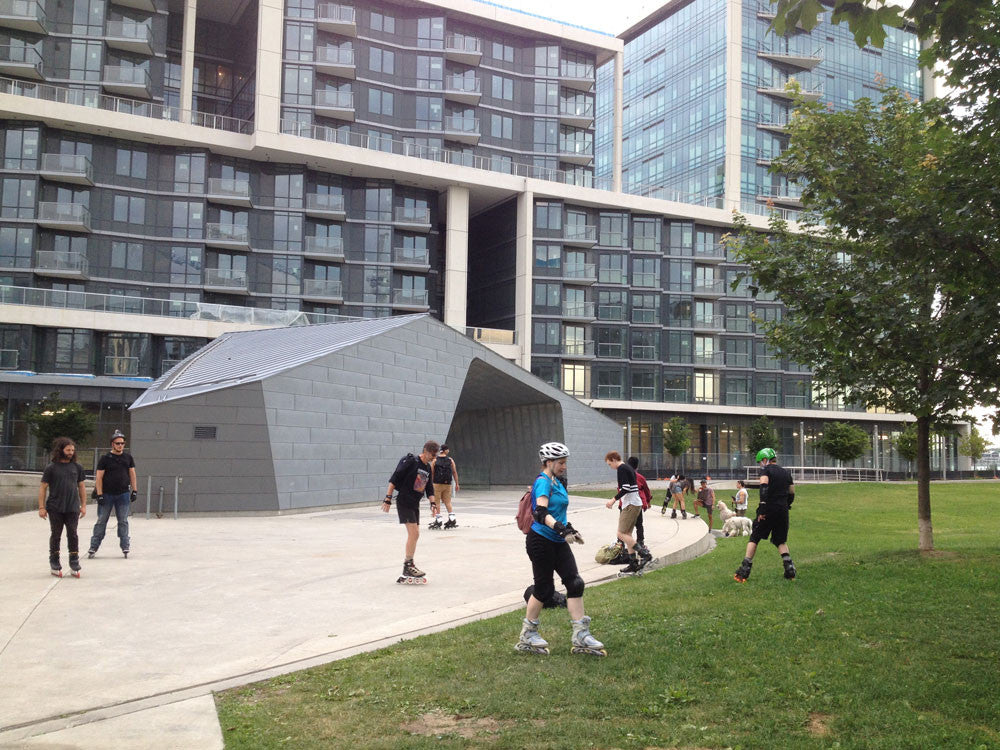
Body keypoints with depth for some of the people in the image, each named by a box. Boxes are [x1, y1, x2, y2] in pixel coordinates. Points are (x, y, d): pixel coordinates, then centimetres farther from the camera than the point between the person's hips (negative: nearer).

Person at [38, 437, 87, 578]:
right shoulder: (51, 468, 0)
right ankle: (54, 563, 18)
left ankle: (74, 563, 8)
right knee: (56, 535, 7)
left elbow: (81, 487, 14)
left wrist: (83, 505, 9)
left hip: (72, 508, 2)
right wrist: (41, 507, -5)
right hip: (55, 509, -2)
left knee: (72, 535, 1)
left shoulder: (77, 467, 8)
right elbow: (43, 488, 0)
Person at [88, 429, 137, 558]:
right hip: (107, 494, -2)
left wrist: (134, 491, 5)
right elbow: (99, 477, -3)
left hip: (123, 494, 2)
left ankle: (125, 547, 10)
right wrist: (99, 494, -9)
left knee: (123, 521, 5)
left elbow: (132, 474, 12)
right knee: (101, 521, 2)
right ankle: (93, 547, 9)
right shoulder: (105, 458, -1)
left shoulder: (128, 457, 8)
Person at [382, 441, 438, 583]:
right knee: (413, 533, -14)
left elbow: (429, 488, 18)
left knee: (415, 535, 9)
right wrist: (388, 498, -20)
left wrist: (433, 503, 4)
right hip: (404, 502, -8)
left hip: (415, 505, 8)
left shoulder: (428, 468, 12)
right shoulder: (410, 461, -12)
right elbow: (394, 479, -15)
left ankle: (409, 566, 18)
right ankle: (407, 566, -7)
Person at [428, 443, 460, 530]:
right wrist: (457, 484, 9)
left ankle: (438, 521, 1)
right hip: (448, 484, 2)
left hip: (437, 484, -2)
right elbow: (455, 472, 3)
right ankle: (452, 520, 5)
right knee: (448, 502, 11)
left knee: (437, 502, 4)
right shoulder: (450, 460, 1)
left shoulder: (434, 460, -3)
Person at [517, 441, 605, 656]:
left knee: (575, 583, 0)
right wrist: (562, 529, -38)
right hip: (541, 540, -9)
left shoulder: (557, 481, 15)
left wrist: (570, 529, 30)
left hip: (558, 542, 9)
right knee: (544, 588, -1)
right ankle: (527, 635, 17)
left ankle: (581, 636, 2)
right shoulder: (543, 482, -14)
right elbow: (541, 513, -27)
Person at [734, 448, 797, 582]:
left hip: (768, 510, -5)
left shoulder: (766, 470, -2)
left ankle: (744, 570, 0)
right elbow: (792, 494, 18)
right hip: (783, 511, 5)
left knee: (754, 538, 3)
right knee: (781, 541, 18)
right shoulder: (786, 472, 16)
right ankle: (789, 567, 2)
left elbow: (764, 486, -19)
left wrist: (762, 507, -22)